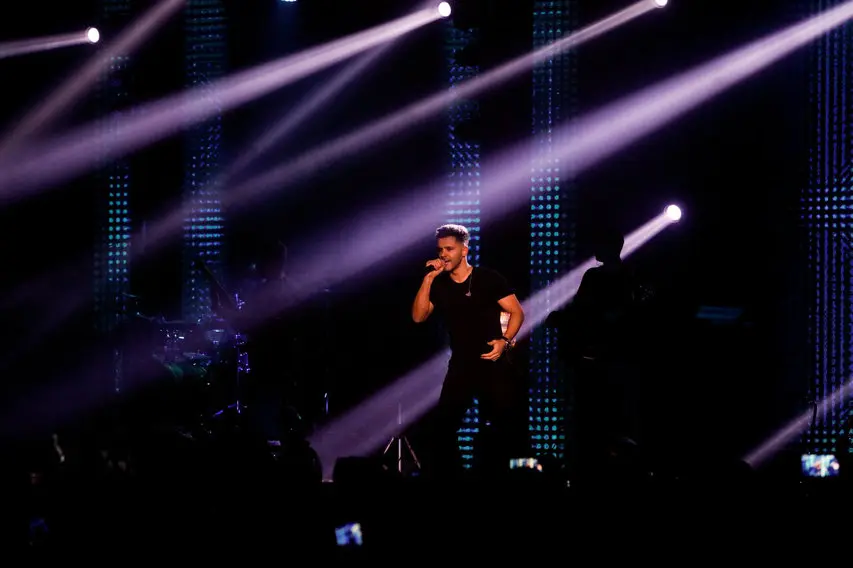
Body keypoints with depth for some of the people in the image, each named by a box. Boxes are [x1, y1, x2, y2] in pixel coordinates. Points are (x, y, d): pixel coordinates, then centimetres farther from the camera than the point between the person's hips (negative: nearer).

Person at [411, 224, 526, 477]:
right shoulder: (439, 284, 6)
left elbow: (517, 312, -5)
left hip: (493, 364, -4)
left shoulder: (488, 278, -5)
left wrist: (505, 340, -20)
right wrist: (428, 279, -9)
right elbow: (418, 316, -3)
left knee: (498, 429, -2)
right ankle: (444, 477, 6)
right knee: (442, 426, -2)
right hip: (460, 365, 4)